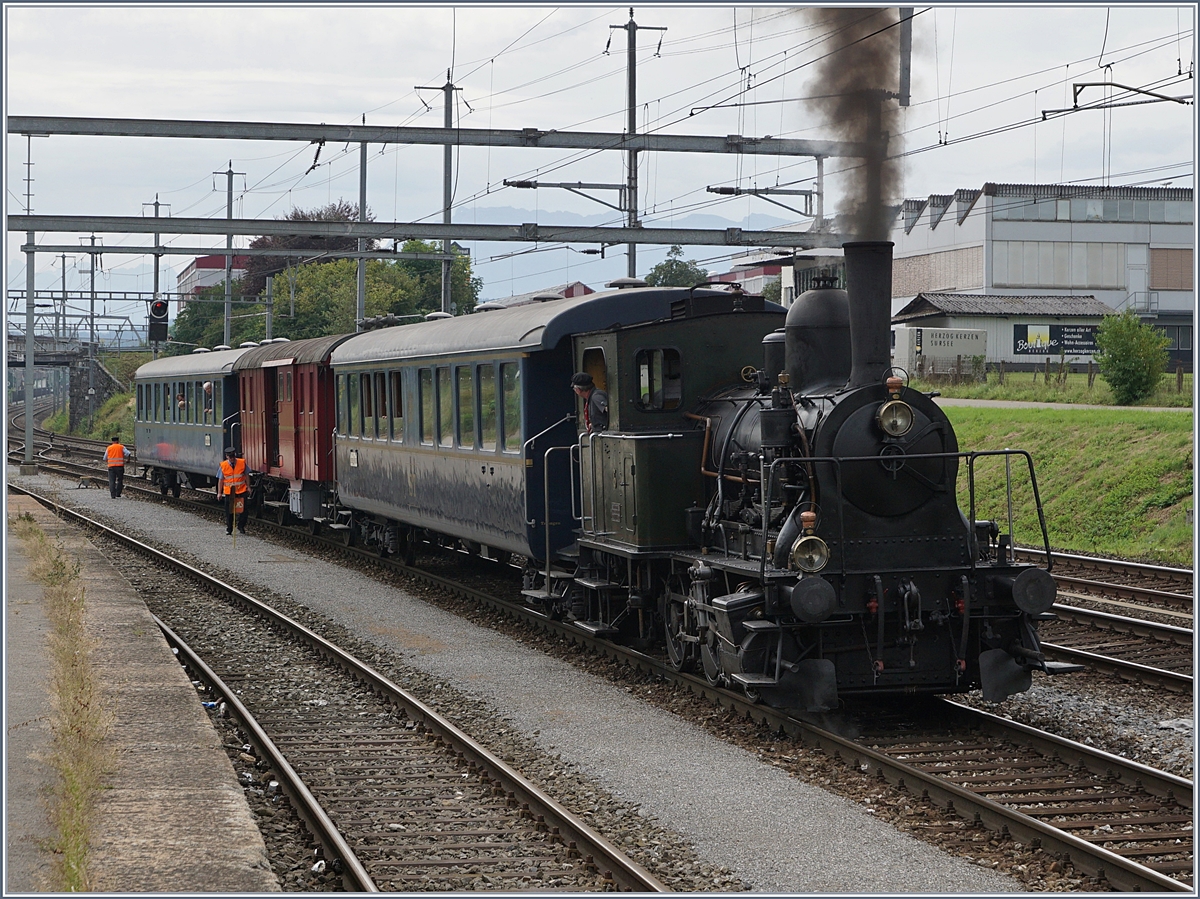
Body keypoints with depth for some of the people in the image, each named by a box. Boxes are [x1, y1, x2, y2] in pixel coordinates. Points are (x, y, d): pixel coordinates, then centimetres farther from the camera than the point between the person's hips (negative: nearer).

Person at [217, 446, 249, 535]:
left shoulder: (242, 463, -4)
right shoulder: (223, 465, -5)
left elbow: (246, 475, 8)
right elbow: (220, 480, 1)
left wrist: (248, 486, 5)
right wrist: (219, 492, 0)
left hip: (241, 491, 0)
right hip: (229, 492, 0)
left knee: (244, 510, -3)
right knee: (229, 512, 5)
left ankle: (241, 527, 18)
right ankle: (229, 529, 21)